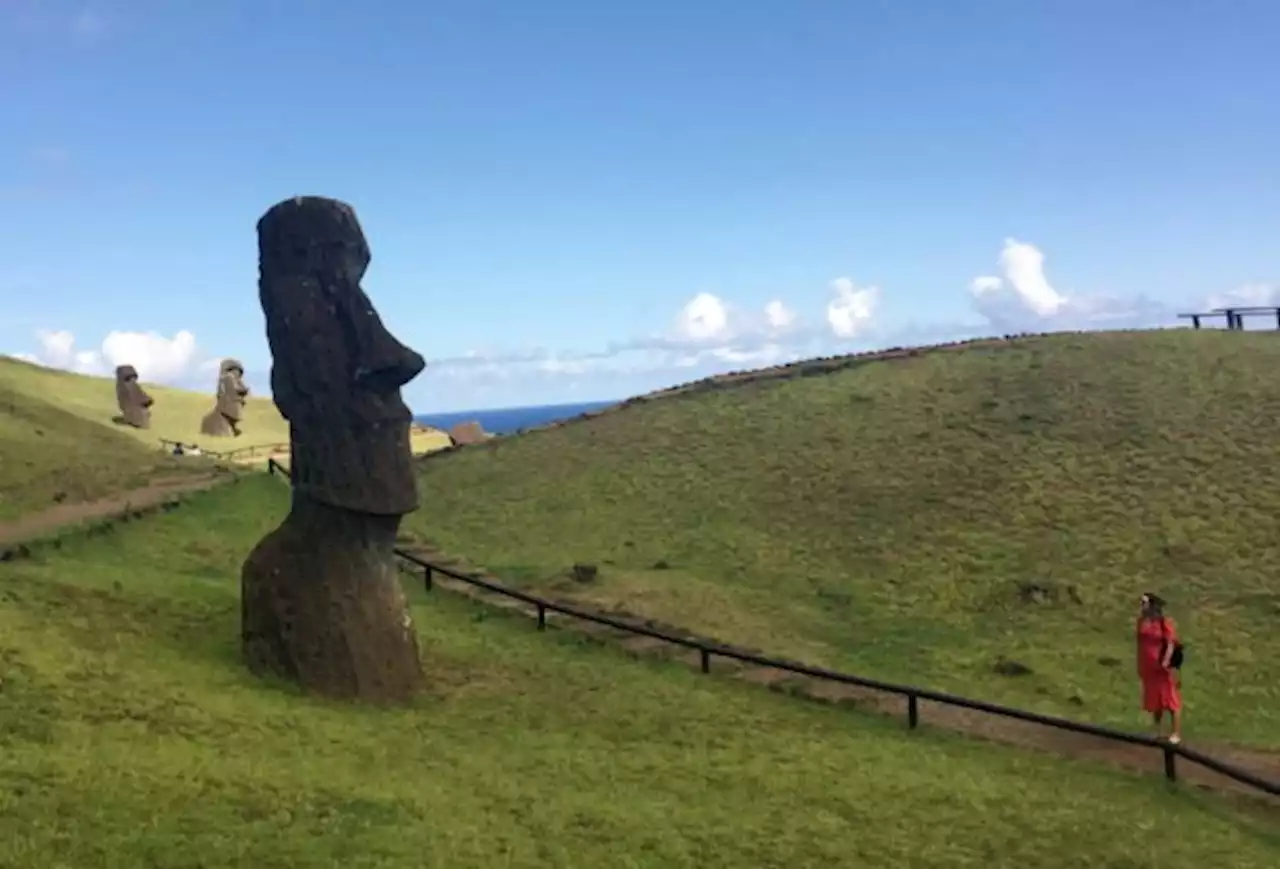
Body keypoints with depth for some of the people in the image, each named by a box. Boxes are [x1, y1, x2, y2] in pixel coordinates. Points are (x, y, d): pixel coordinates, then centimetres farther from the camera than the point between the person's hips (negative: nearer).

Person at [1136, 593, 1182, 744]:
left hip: (1163, 668, -6)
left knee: (1171, 700, 2)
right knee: (1154, 702, 14)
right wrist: (1139, 666, 13)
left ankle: (1176, 734, 10)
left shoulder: (1165, 623, -14)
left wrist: (1166, 662, -25)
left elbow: (1170, 645, -15)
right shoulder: (1142, 621, 5)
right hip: (1148, 668, 6)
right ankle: (1157, 733, 24)